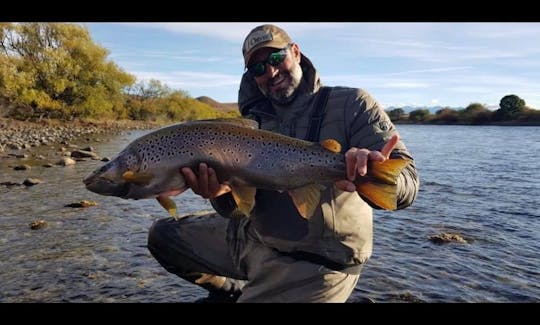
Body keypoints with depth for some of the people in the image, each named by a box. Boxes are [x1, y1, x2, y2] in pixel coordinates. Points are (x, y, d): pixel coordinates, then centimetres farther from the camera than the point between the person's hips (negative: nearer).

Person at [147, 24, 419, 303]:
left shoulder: (351, 104, -9)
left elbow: (406, 181, -19)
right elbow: (239, 207, -5)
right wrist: (222, 192, -29)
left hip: (315, 264, -5)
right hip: (254, 237, 6)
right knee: (163, 234, 12)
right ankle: (232, 289, 29)